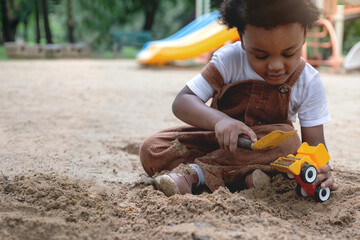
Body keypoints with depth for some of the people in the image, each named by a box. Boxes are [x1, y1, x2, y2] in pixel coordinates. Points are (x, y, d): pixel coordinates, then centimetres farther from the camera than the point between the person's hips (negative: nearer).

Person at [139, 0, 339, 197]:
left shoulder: (308, 83, -14)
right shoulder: (229, 59, -19)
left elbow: (314, 142, -13)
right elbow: (182, 102, -21)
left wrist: (320, 168, -38)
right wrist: (219, 119, -42)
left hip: (268, 144, 1)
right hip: (221, 139, 0)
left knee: (288, 141, -35)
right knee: (151, 150, -19)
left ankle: (195, 173, -29)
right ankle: (243, 177, -30)